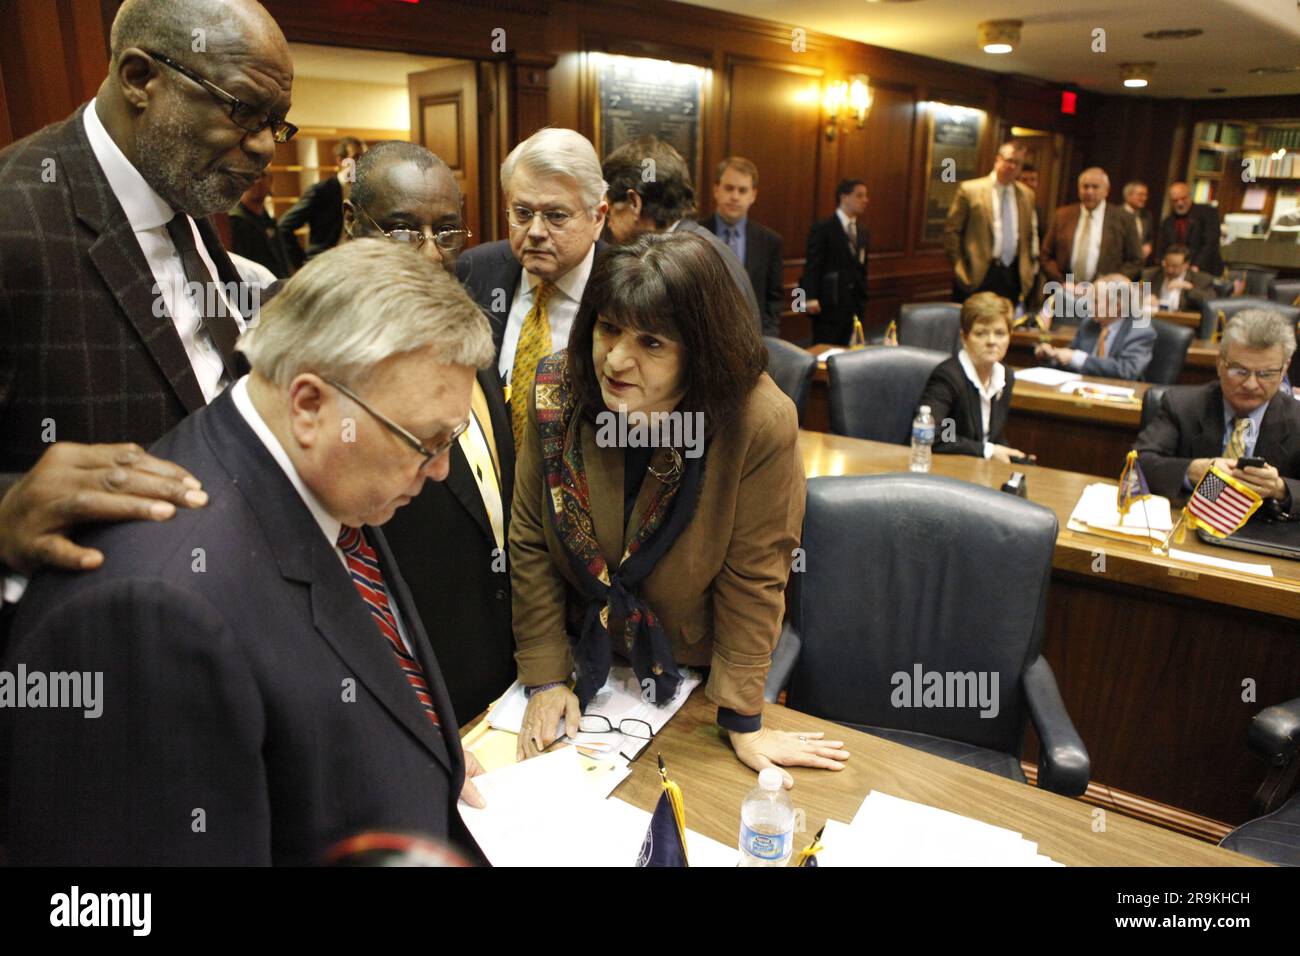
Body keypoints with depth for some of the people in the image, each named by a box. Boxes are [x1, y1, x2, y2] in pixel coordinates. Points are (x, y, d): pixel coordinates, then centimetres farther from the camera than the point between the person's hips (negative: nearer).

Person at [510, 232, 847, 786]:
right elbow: (531, 543, -10)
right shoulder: (557, 391, -20)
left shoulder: (760, 422, -29)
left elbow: (752, 578, -19)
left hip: (694, 672, -2)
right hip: (587, 660, 3)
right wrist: (546, 677, -8)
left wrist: (742, 720, -12)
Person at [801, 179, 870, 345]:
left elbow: (862, 269, 18)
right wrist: (811, 299, -21)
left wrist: (863, 302, 15)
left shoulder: (863, 232, 13)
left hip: (856, 306, 6)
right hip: (829, 306, -5)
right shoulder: (822, 228, -5)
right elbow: (812, 265, -11)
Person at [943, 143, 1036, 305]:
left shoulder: (1027, 194, 13)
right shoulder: (969, 189, -2)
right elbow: (951, 231, -3)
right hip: (977, 275, -4)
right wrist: (960, 269, -7)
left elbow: (1028, 234, 21)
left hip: (1013, 277, 4)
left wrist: (1026, 269, 15)